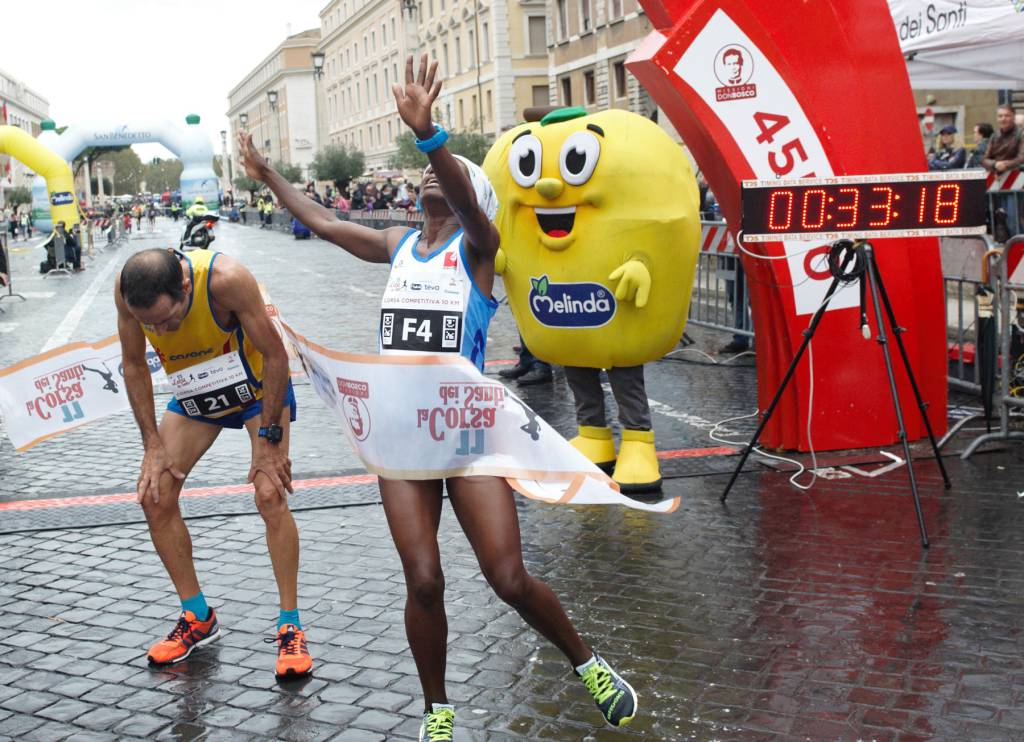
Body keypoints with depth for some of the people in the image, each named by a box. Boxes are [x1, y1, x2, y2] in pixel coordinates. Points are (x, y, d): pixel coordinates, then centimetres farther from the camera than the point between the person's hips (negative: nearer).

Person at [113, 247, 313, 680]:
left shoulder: (227, 279, -38)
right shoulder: (126, 289, -25)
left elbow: (275, 355, -26)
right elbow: (134, 364, -8)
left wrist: (269, 439, -23)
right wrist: (153, 444, -10)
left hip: (259, 384, -4)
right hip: (194, 393, 5)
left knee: (270, 494, -19)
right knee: (154, 496, -2)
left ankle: (291, 627, -6)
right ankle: (198, 618, 14)